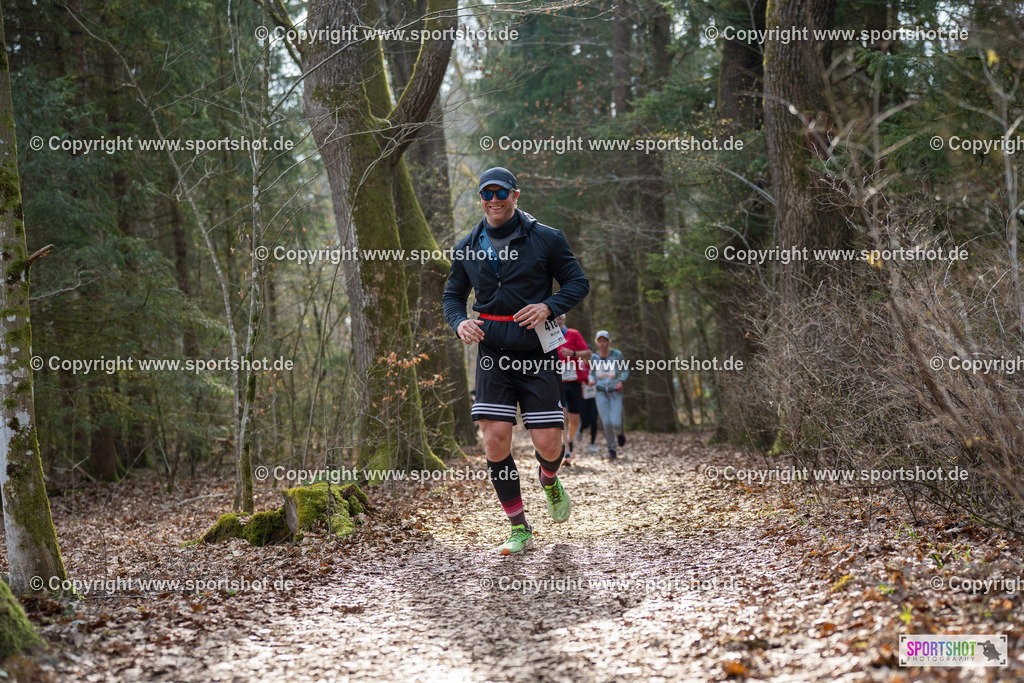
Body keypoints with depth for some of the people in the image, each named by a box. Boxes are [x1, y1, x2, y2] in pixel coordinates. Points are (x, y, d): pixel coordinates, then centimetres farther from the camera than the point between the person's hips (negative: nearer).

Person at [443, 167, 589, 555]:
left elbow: (578, 283, 3)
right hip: (493, 351, 2)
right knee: (495, 440, -8)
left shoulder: (545, 239, -1)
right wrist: (459, 322, -5)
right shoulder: (468, 247, 8)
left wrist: (548, 306, -15)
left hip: (536, 350, -2)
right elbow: (452, 295, 17)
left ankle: (550, 482, 34)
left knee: (548, 444, -5)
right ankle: (519, 530, 7)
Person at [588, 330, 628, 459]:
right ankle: (612, 450, 8)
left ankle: (620, 432, 24)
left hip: (615, 393, -1)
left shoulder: (617, 354, -6)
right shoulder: (594, 358, 1)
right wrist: (592, 380, -7)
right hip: (601, 394, 2)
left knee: (615, 424, -14)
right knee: (606, 423, -11)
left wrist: (621, 381, -13)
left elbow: (625, 371, 6)